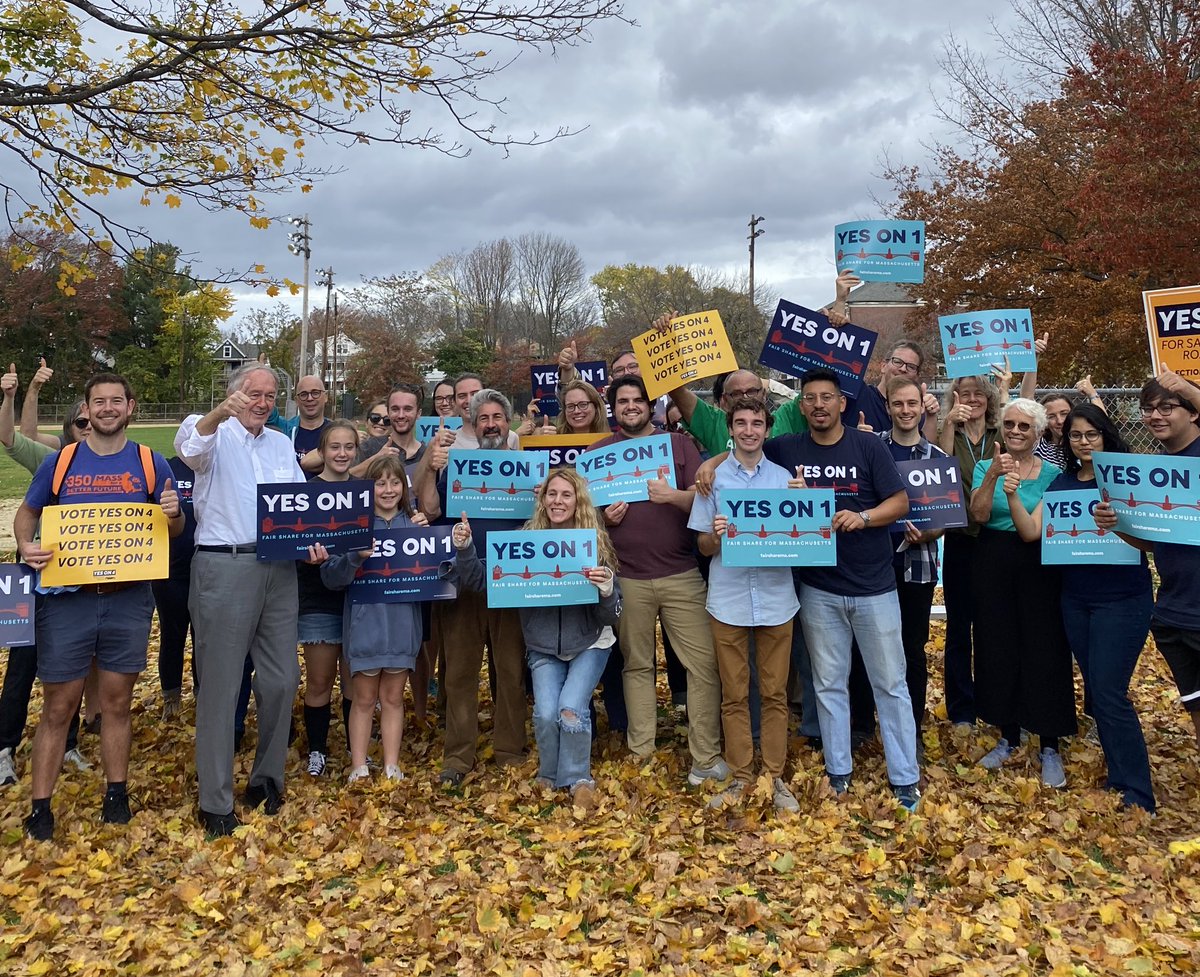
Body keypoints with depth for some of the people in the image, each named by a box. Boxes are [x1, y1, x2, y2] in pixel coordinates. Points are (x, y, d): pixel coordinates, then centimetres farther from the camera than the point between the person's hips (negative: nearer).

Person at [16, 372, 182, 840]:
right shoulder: (59, 462, 3)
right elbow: (26, 513, 13)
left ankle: (117, 793, 23)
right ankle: (40, 806, 14)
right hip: (67, 598, 0)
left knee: (117, 701, 11)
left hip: (128, 599, 0)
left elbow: (175, 528, 8)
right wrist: (25, 545, -9)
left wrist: (173, 514, -15)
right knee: (58, 707, 4)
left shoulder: (150, 463, 3)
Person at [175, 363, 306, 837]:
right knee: (220, 685, 1)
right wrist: (221, 412, -45)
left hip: (279, 569, 6)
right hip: (224, 569, -5)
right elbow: (190, 446, -25)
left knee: (281, 679, 10)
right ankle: (215, 801, 11)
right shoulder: (217, 436, 0)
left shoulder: (282, 444, 17)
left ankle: (267, 778, 27)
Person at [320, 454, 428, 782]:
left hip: (403, 623, 2)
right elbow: (333, 579, -8)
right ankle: (359, 768, 18)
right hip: (366, 623, -2)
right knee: (365, 699, 7)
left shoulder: (414, 523, 5)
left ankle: (392, 767, 22)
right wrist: (357, 556, -27)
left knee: (393, 698, 12)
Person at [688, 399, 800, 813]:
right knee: (734, 695, 6)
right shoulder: (713, 479, 4)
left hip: (775, 597, 1)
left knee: (774, 693, 7)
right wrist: (716, 534, -17)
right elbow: (703, 546, 4)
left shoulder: (784, 478, 7)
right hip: (728, 599, 0)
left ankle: (776, 776, 19)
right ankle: (739, 778, 18)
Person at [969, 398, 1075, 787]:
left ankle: (1049, 747, 11)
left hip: (1037, 570, -2)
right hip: (992, 568, 2)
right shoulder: (986, 466, 4)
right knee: (998, 650, 9)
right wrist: (992, 475, -24)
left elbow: (1031, 532, -11)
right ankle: (1008, 737, 25)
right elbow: (979, 515, -11)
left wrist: (1013, 494, -25)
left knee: (1044, 653, -1)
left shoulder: (1051, 474, -2)